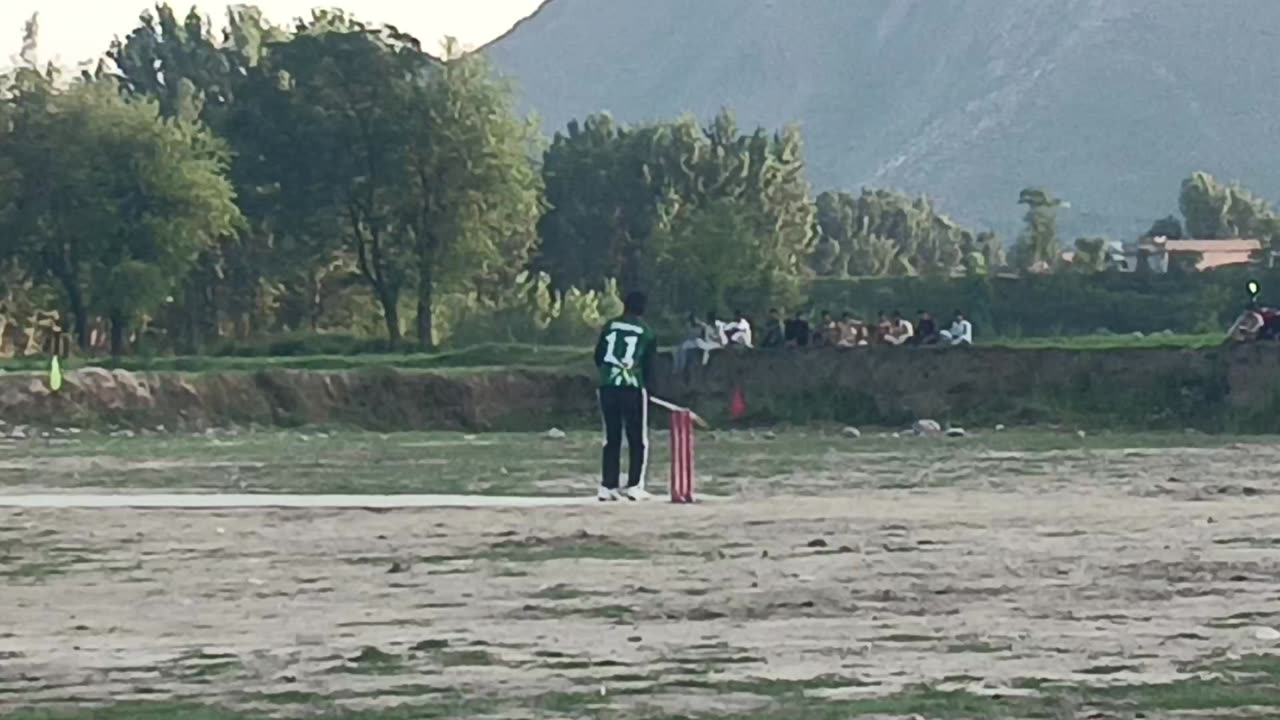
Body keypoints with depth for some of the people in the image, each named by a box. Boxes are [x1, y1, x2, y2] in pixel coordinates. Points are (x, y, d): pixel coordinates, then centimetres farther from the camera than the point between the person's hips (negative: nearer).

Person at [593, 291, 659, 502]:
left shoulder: (609, 326, 7)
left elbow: (598, 357, 10)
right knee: (639, 441, 6)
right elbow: (649, 367, 5)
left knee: (611, 439, 11)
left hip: (608, 387, 3)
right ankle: (634, 486, -1)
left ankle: (607, 486, 8)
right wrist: (646, 388, 19)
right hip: (633, 388, -3)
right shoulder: (647, 333, 1)